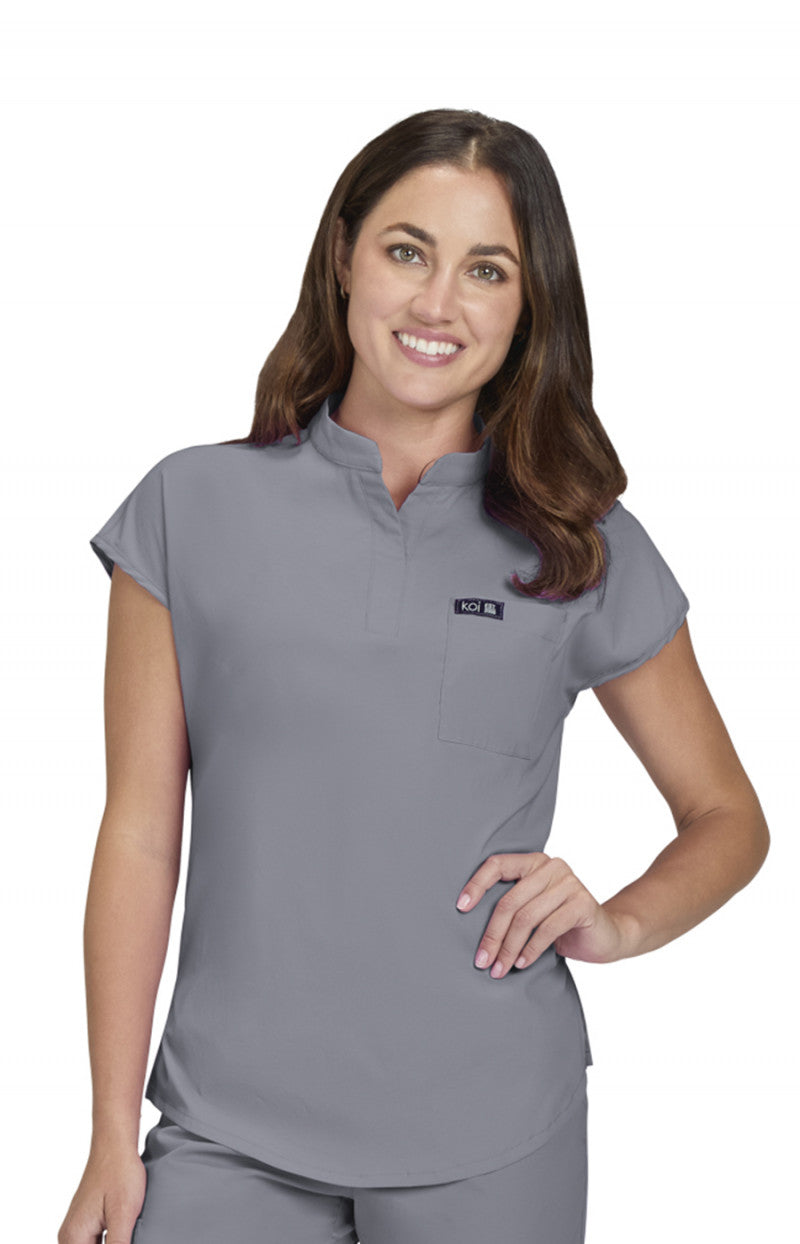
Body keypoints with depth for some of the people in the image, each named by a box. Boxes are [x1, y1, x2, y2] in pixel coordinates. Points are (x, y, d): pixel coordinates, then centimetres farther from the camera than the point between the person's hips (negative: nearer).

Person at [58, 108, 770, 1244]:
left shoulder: (585, 550, 0)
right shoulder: (195, 509, -1)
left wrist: (618, 923, -9)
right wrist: (114, 1143, -1)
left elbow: (729, 820, 11)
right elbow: (140, 835, 0)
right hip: (231, 1131, 0)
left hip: (491, 1136, 1)